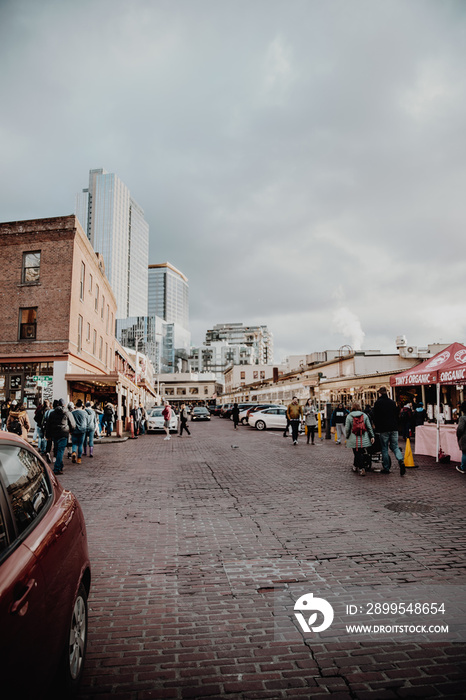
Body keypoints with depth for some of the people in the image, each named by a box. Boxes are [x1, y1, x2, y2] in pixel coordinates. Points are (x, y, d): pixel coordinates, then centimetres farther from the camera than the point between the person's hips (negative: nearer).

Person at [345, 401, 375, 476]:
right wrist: (372, 436, 8)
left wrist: (347, 437, 12)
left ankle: (361, 468, 2)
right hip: (364, 440, 2)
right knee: (362, 453, 11)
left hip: (354, 440, -2)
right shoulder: (364, 415, 4)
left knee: (357, 454, 4)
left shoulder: (349, 416, -2)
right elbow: (369, 427, 5)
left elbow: (347, 428, -2)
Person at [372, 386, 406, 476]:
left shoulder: (378, 403, -4)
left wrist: (377, 427, 10)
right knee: (395, 446, 10)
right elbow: (397, 415, 13)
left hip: (383, 429, -4)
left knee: (384, 448, 5)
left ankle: (386, 468, 8)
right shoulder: (392, 402, 9)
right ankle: (401, 461, -16)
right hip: (394, 428, 4)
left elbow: (374, 417, -3)